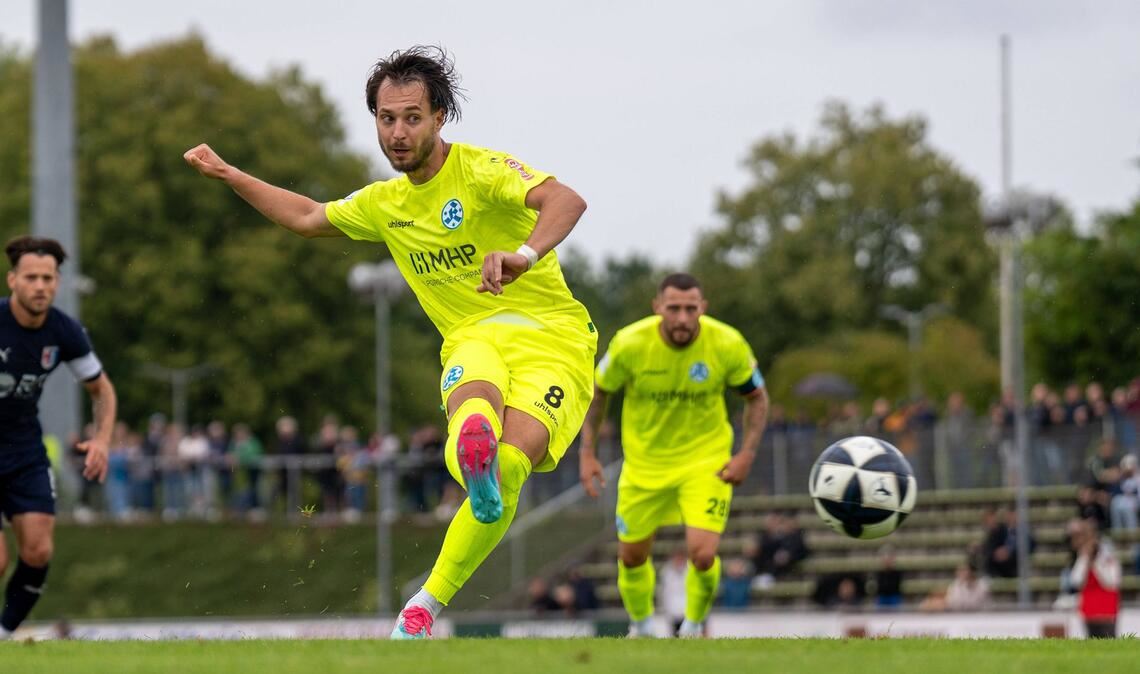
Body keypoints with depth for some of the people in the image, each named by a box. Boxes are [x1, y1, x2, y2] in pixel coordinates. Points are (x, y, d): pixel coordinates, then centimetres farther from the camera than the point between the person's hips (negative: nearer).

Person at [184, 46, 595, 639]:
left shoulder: (481, 170, -7)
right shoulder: (385, 203, 17)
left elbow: (567, 200, -26)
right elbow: (308, 218, 37)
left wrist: (525, 254, -46)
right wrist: (227, 175, 33)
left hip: (550, 338, -4)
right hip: (474, 339, 4)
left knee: (507, 470, -26)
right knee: (472, 405, -36)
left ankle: (427, 603, -17)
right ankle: (472, 449, -72)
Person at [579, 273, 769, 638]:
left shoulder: (728, 345, -18)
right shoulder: (629, 344, -19)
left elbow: (757, 398, -1)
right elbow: (597, 393, -1)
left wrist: (747, 454, -11)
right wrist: (587, 453, -5)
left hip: (706, 462, -1)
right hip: (644, 463, 1)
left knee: (702, 554, -18)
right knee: (632, 556, 12)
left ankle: (694, 627, 12)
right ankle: (641, 628, 42)